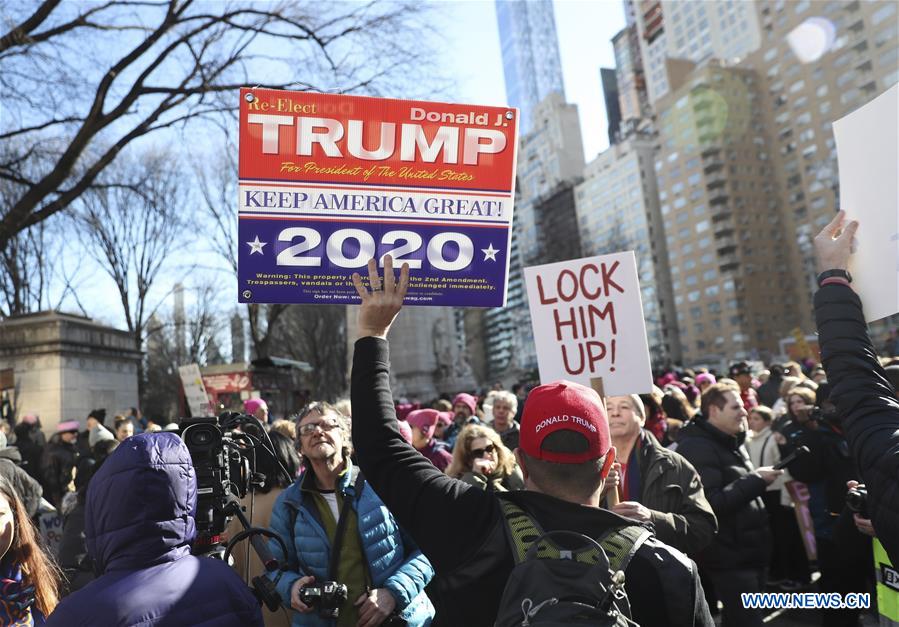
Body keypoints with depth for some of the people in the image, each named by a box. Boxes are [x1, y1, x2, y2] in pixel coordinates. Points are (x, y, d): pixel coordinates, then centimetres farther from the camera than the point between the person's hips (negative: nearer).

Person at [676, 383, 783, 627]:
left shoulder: (731, 443, 14)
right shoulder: (696, 448, -18)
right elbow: (710, 503, -27)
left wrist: (758, 480, 10)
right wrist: (756, 480, -22)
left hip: (748, 551, 10)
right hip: (730, 557, -10)